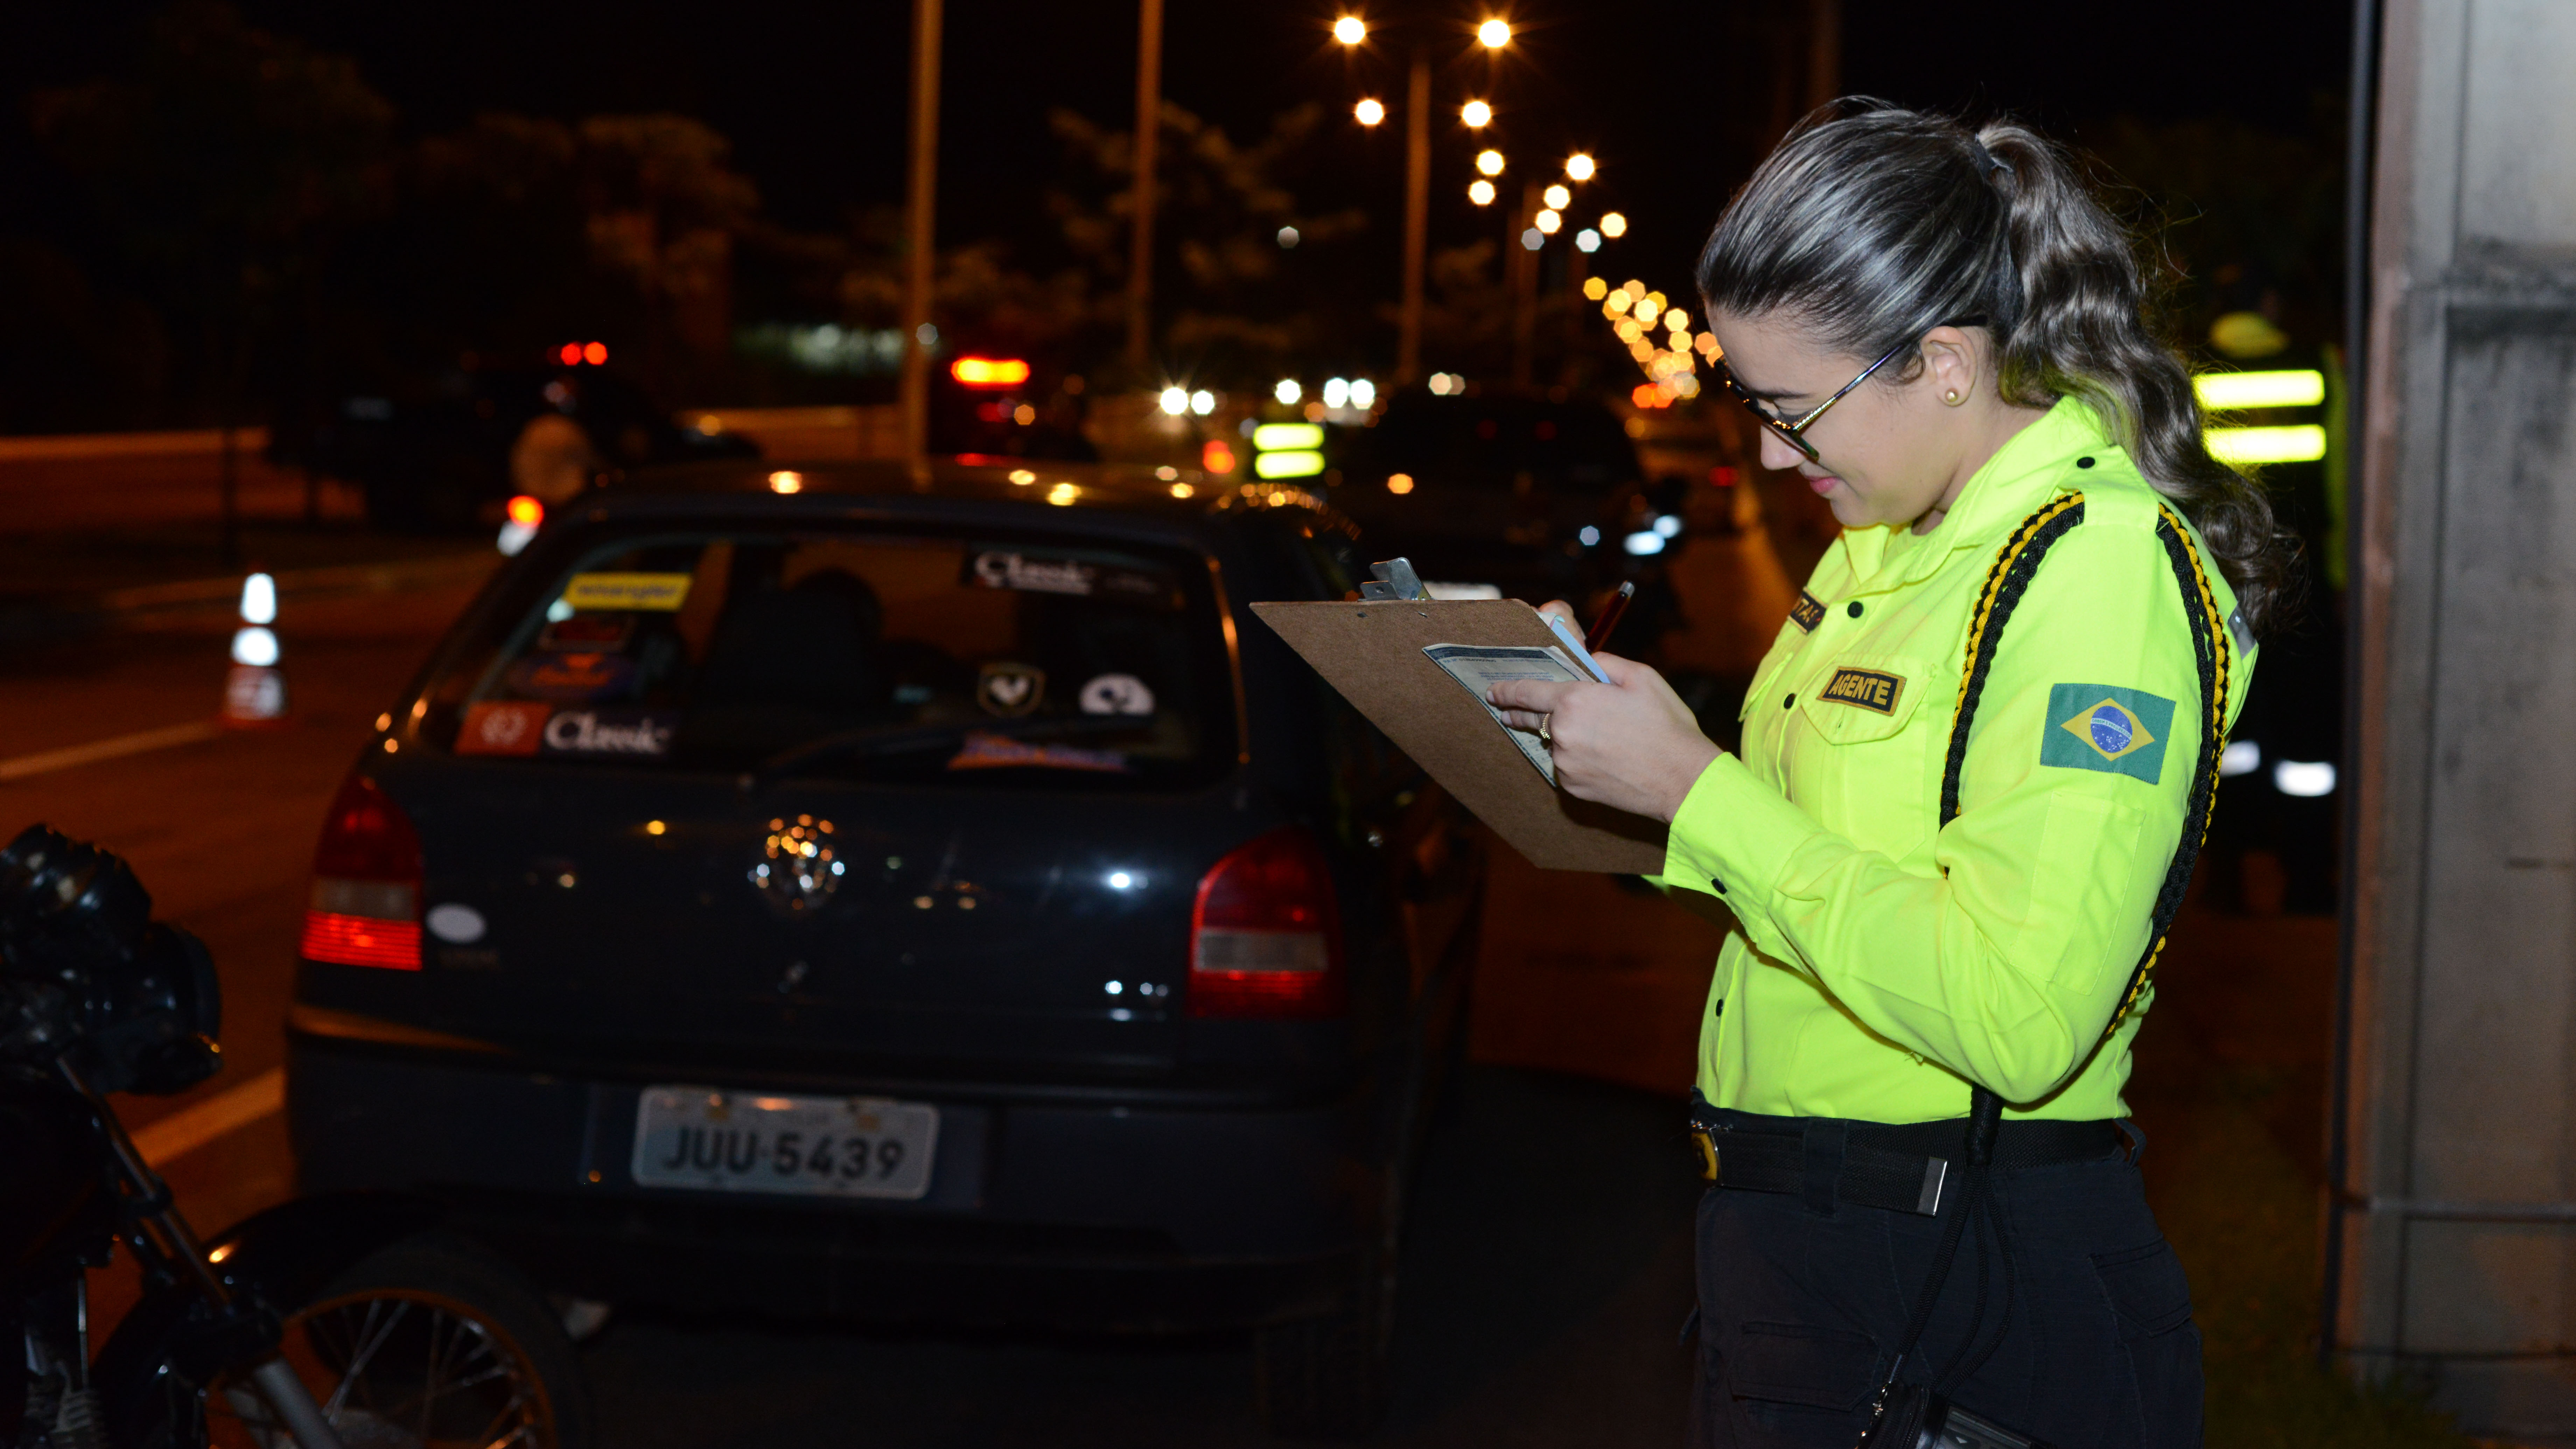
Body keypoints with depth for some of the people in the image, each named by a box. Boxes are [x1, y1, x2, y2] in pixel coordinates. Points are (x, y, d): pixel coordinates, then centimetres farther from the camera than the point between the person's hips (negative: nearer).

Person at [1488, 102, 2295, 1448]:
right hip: (1796, 1235, 9)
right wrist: (1631, 745, 4)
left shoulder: (2100, 576, -19)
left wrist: (1695, 790, -24)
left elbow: (2015, 1018, -28)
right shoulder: (1901, 539, 10)